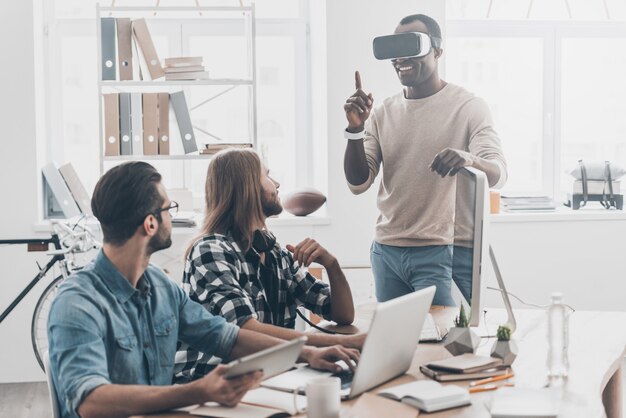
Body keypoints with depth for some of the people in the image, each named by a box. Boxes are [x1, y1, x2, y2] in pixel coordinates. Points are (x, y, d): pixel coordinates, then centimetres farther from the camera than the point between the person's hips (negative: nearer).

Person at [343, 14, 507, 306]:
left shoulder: (468, 107, -6)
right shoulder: (383, 112, 7)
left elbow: (498, 175, -17)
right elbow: (358, 184, 3)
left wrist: (469, 159, -40)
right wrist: (355, 129, -12)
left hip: (441, 253, -4)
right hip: (385, 251, 4)